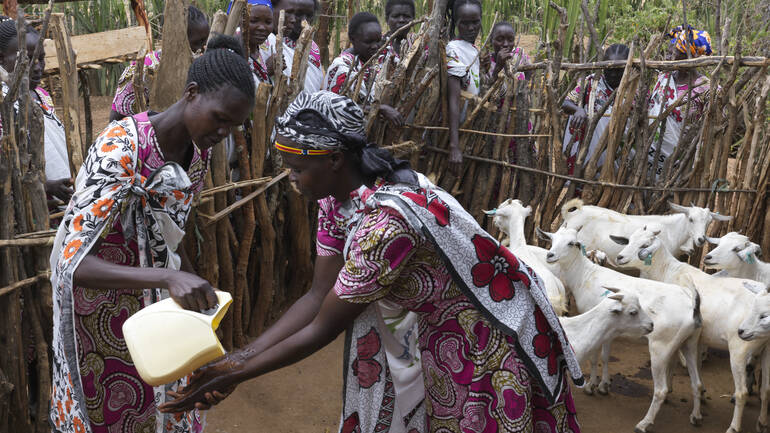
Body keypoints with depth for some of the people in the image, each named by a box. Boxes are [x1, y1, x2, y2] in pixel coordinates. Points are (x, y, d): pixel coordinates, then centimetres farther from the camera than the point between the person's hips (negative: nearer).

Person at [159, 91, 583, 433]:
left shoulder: (385, 222, -36)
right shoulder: (338, 197, -9)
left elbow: (323, 328, -27)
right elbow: (319, 297, -7)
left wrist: (235, 376, -21)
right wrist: (241, 355, -13)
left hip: (488, 341, -7)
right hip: (438, 332, 8)